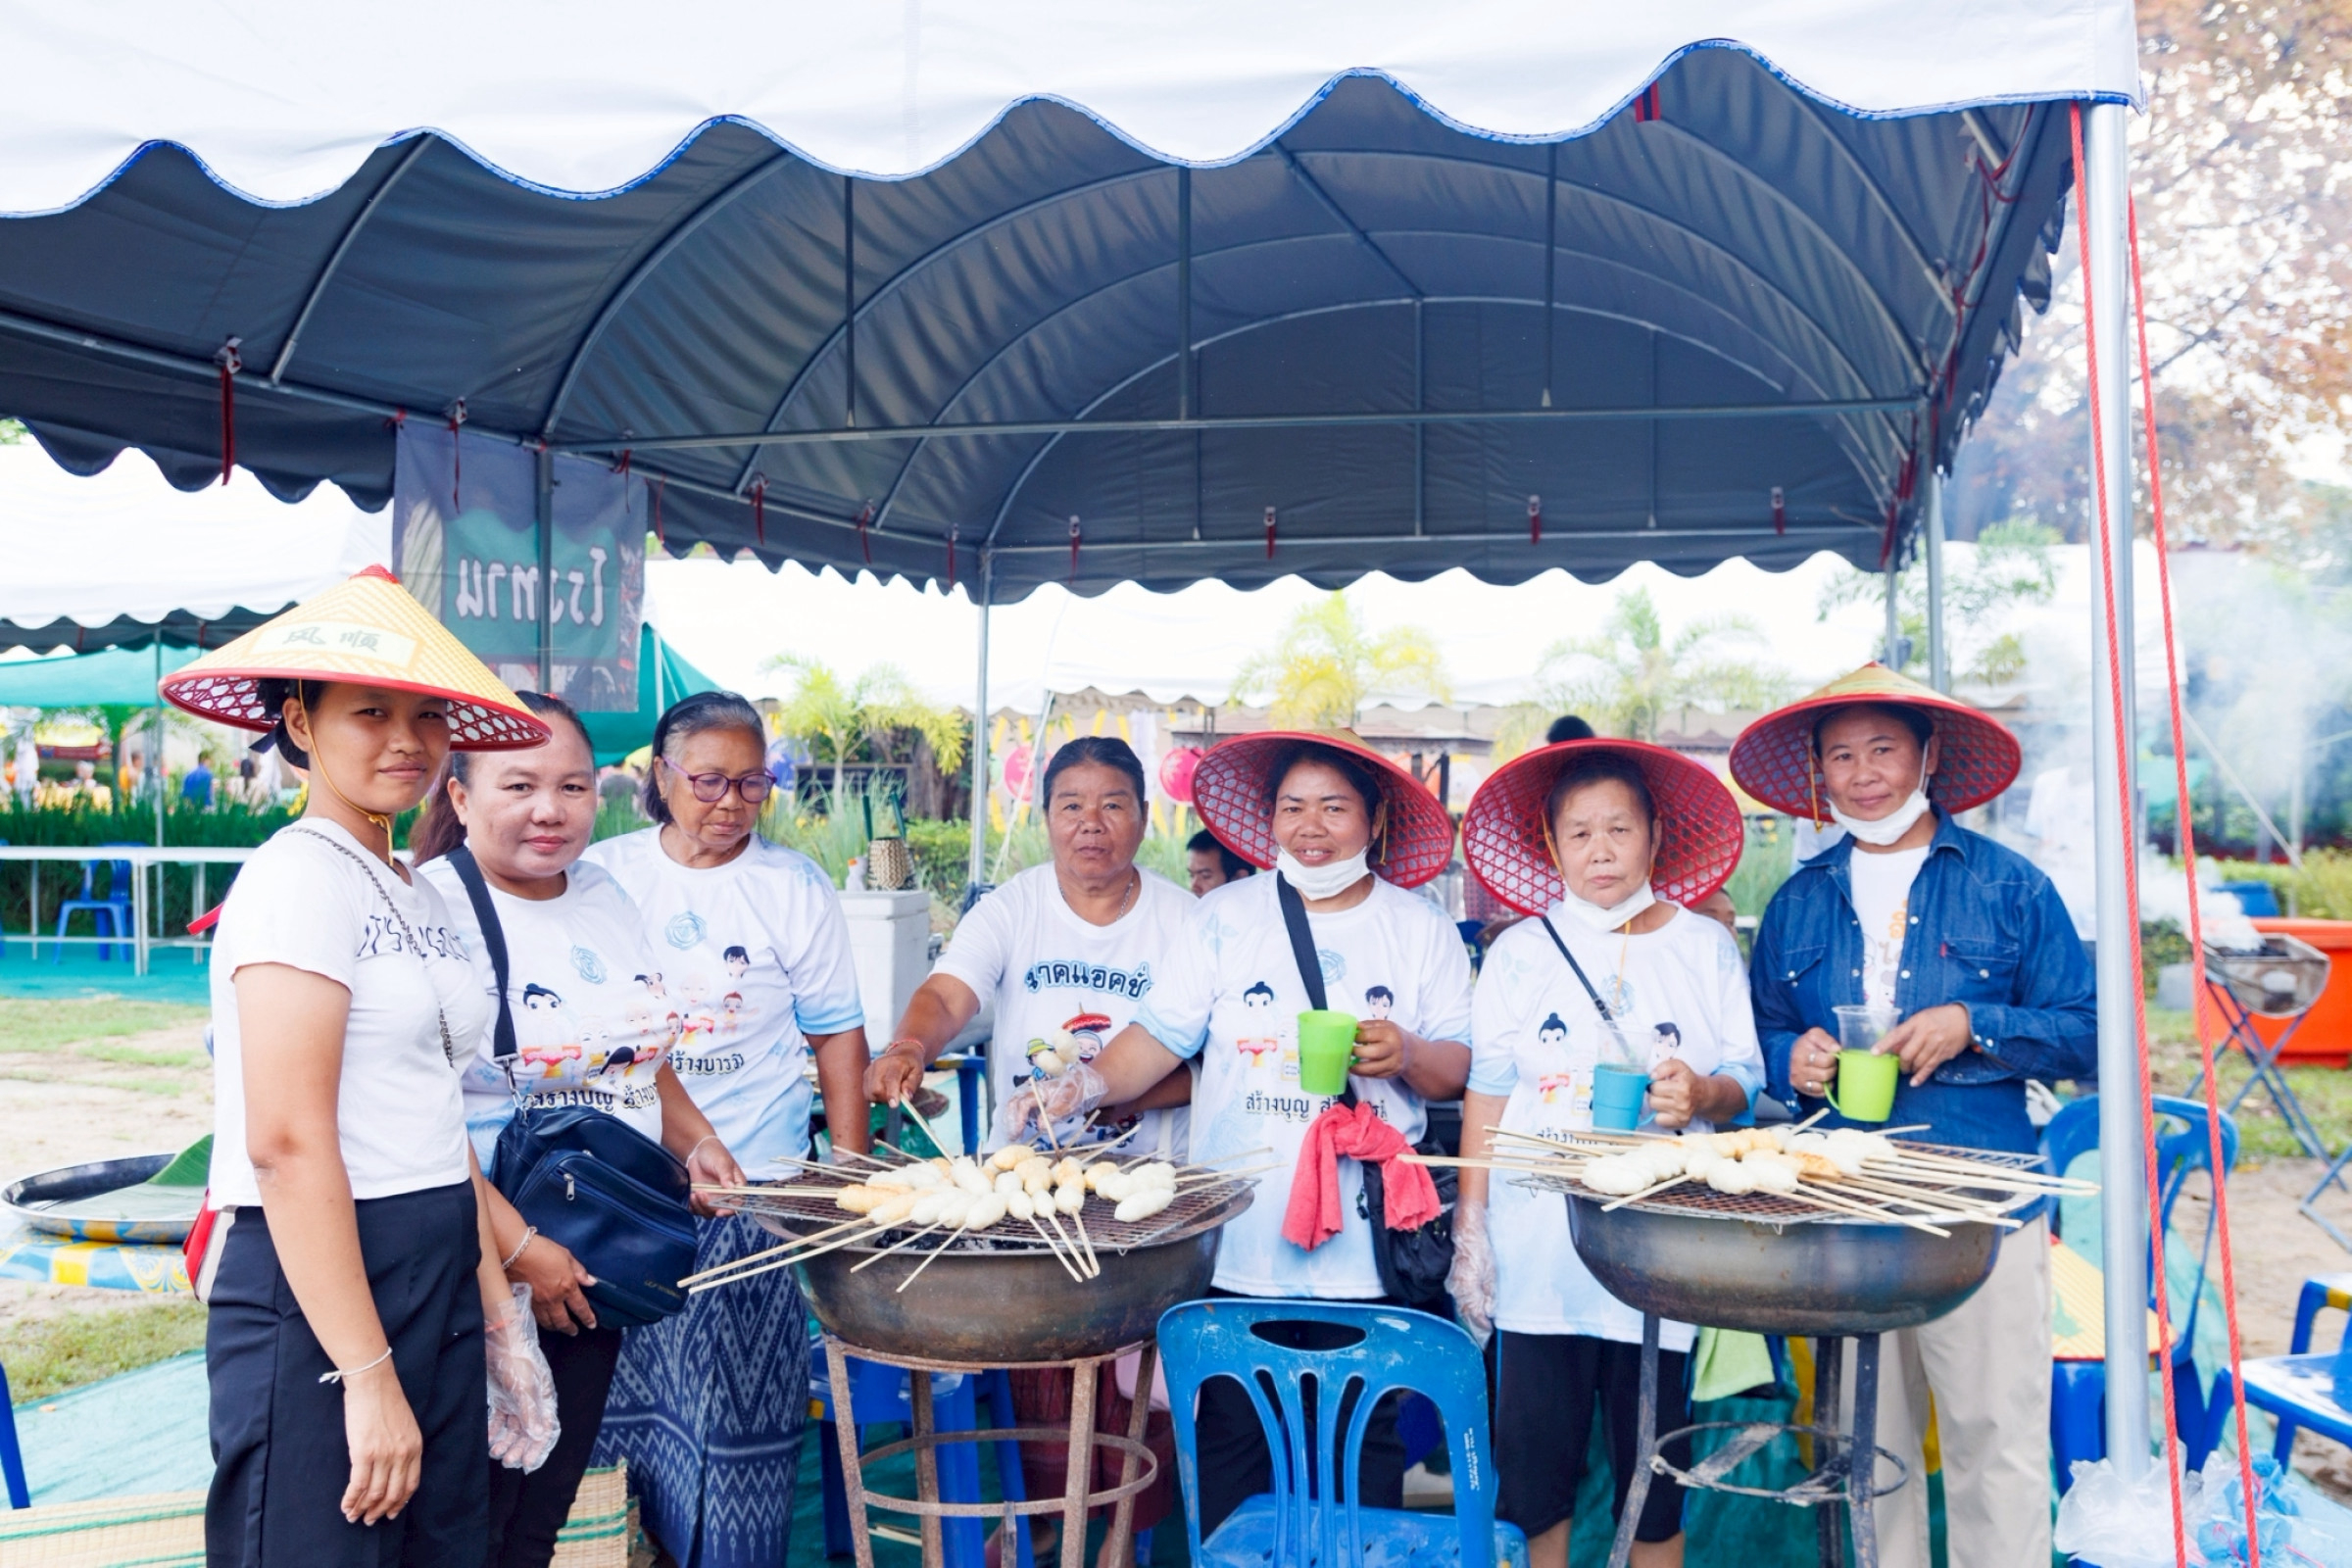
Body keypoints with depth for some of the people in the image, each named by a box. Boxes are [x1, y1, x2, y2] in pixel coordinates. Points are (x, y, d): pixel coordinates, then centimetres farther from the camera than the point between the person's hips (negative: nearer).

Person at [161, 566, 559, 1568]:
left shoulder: (419, 896, 14)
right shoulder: (299, 877, -12)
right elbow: (288, 1144, -19)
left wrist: (490, 1300, 13)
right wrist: (368, 1372, -19)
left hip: (431, 1280, 9)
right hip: (316, 1290, -9)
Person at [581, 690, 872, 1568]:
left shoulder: (795, 888, 0)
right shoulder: (604, 874, 4)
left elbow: (837, 1035, 3)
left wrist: (852, 1172, -2)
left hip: (755, 1183, -2)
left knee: (738, 1409, -1)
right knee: (622, 1392, 8)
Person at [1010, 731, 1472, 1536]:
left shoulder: (1422, 928, 6)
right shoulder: (1224, 918, 6)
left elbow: (1458, 1074, 5)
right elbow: (1161, 1034, -2)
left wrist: (1407, 1054, -15)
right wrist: (1090, 1082, -19)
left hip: (1367, 1248, 0)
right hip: (1240, 1237, 0)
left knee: (1364, 1441, 6)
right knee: (1231, 1433, 7)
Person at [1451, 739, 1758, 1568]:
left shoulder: (1706, 948, 5)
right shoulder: (1520, 952, 5)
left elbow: (1746, 1084, 6)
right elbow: (1486, 1093, 5)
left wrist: (1702, 1094, -17)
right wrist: (1469, 1228, 2)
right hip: (1538, 1248, 1)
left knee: (1653, 1467, 6)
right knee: (1534, 1462, 6)